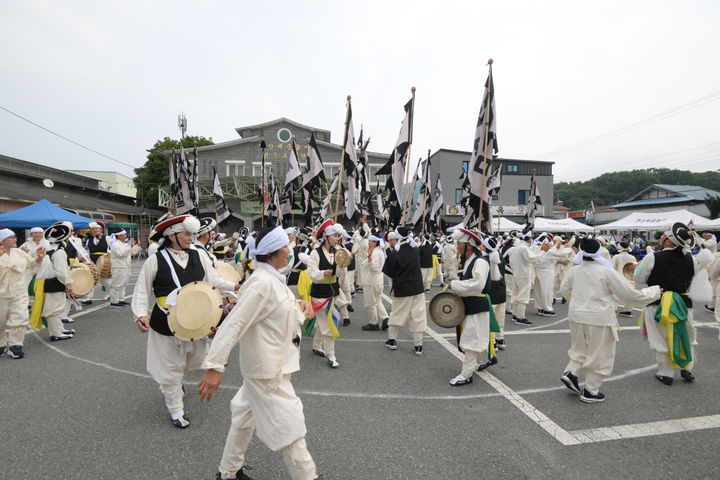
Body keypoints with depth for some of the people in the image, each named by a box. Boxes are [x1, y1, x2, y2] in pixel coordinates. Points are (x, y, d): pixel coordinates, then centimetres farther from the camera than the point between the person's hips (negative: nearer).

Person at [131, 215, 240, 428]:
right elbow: (142, 291, -6)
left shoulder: (198, 256, 0)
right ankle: (176, 410, 28)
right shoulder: (155, 261, -10)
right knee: (170, 367, 8)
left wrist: (234, 286, -14)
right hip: (167, 325, -4)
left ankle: (172, 383, 53)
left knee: (195, 360, 20)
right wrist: (140, 315, -19)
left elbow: (213, 279, 0)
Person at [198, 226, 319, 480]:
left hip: (268, 364, 10)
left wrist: (300, 305, 0)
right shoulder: (262, 283, -25)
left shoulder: (273, 279, 5)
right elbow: (234, 323, -29)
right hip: (269, 369, -10)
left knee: (246, 417, 24)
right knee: (289, 427, 4)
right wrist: (214, 366, -30)